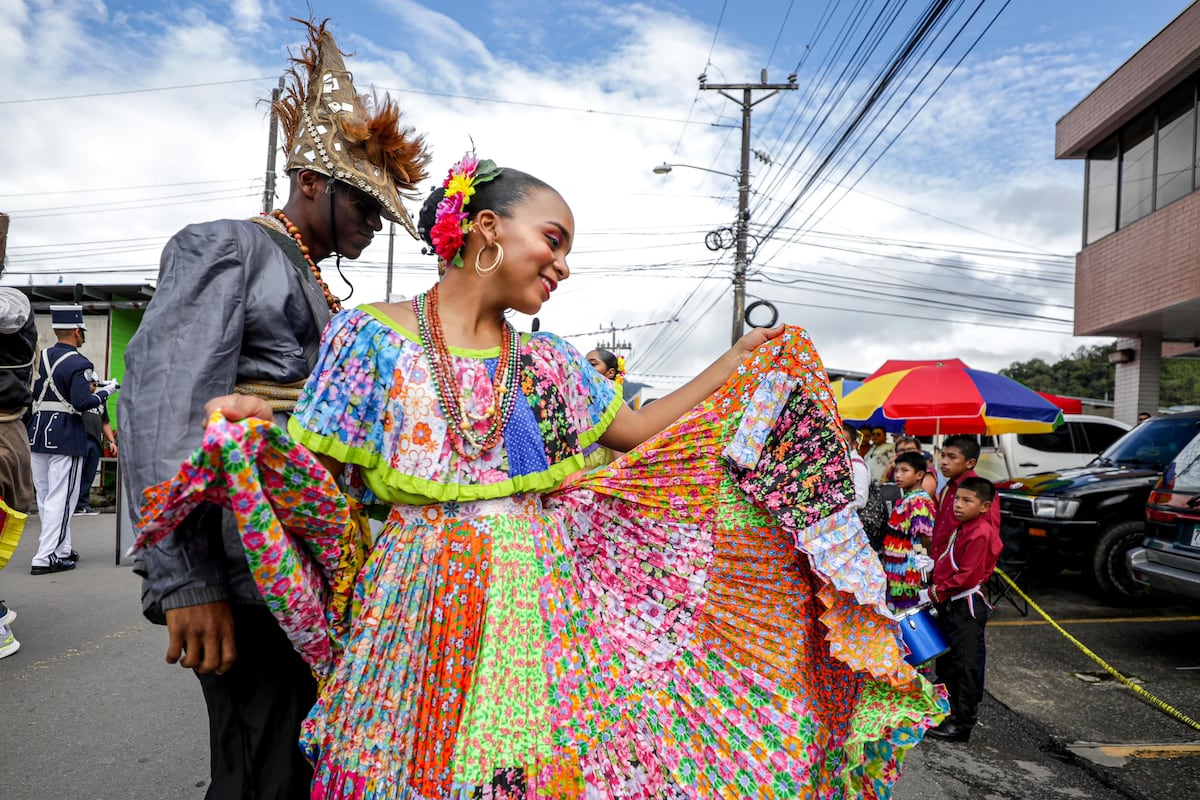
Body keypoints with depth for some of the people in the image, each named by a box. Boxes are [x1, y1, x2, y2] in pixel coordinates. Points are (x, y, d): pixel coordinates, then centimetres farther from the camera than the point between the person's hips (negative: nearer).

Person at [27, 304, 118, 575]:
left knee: (44, 496, 14)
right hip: (66, 436, -7)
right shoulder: (78, 363, -13)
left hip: (38, 432, 8)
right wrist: (106, 391, -5)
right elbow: (83, 402, -21)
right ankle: (45, 558, -2)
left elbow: (34, 393, 16)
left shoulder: (41, 357, 9)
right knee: (60, 497, -1)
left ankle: (62, 549, 25)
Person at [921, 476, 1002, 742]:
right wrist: (936, 593, 11)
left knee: (964, 665, -1)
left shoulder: (980, 534, -18)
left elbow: (968, 577, -23)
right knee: (946, 662, 18)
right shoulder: (960, 528, 11)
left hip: (966, 607, -10)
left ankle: (963, 724, 9)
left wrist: (936, 593, -17)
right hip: (950, 605, 10)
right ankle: (949, 714, 31)